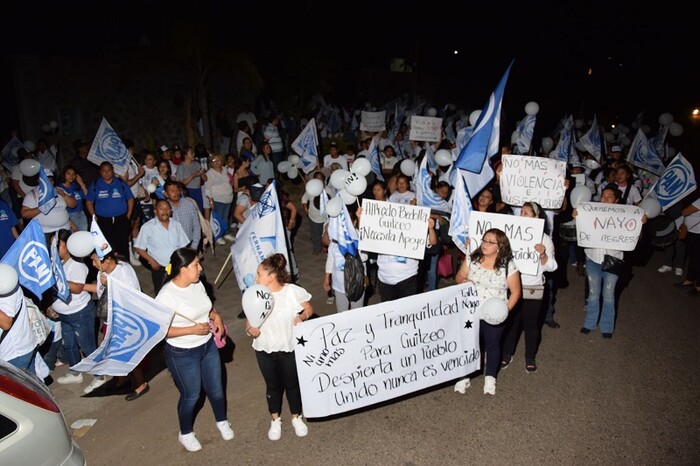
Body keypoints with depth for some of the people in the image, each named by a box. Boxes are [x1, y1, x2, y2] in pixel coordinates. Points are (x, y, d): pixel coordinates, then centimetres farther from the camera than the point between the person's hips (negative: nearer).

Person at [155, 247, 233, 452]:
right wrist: (192, 329, -27)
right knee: (191, 395, 14)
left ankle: (222, 421, 48)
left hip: (208, 345, 6)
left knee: (216, 389, 20)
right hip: (183, 354, -6)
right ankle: (185, 433, 42)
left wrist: (216, 316, -8)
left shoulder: (197, 284, -6)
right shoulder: (166, 296, -26)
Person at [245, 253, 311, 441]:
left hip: (290, 348, -2)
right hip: (264, 350, 2)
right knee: (273, 385, 18)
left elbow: (309, 309, -2)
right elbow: (250, 320, -1)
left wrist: (302, 316, -24)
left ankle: (296, 418, 41)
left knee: (292, 384, 16)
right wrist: (250, 329, -23)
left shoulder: (294, 291, -18)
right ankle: (275, 420, 42)